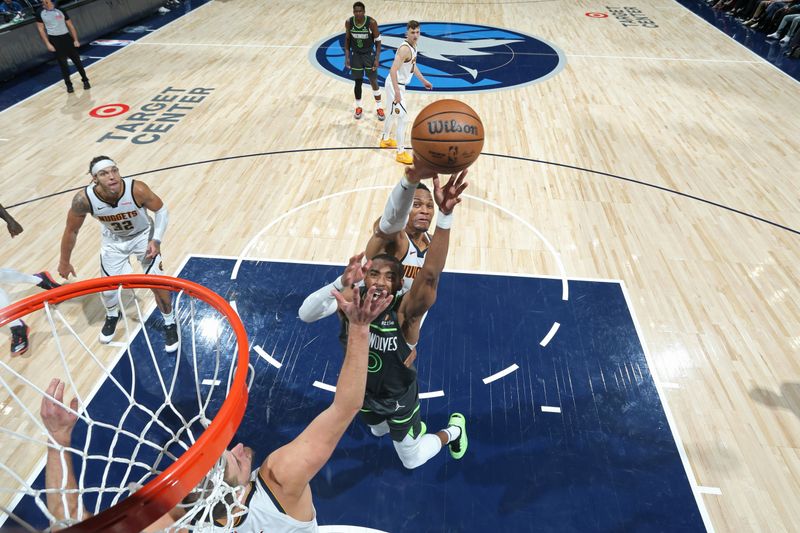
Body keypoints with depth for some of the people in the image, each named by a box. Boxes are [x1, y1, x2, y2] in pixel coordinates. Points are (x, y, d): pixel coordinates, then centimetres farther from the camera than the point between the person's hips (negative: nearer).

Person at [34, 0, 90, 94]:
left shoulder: (59, 10, 0)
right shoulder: (40, 12, -1)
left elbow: (70, 25, 4)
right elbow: (41, 29, 2)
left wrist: (76, 40, -4)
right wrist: (47, 44, -7)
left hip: (66, 37, 1)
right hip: (54, 40, 0)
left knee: (77, 60, 5)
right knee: (63, 63, 2)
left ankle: (85, 80, 19)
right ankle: (68, 84, 12)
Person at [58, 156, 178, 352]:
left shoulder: (137, 189, -35)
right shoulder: (84, 199, -30)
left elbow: (161, 210, -15)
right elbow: (71, 231, -12)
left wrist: (156, 240, -27)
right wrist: (64, 262, -1)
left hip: (143, 236, -2)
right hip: (113, 240, 2)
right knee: (107, 286, 8)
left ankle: (170, 323, 17)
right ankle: (112, 316, 43)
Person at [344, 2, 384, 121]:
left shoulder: (371, 22, -19)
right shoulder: (348, 22, -11)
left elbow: (378, 41, -10)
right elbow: (347, 40, 3)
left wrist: (377, 59, -16)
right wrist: (347, 57, -3)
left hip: (369, 55, -2)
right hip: (356, 55, 2)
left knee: (374, 82, 2)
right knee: (358, 82, 9)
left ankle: (379, 108, 17)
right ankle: (358, 107, 26)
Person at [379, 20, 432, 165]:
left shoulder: (413, 46, 5)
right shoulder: (405, 49, -25)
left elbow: (413, 65, 22)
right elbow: (393, 70, -32)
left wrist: (423, 80, 26)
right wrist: (397, 91, -38)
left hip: (399, 84, 10)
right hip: (395, 85, -10)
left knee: (394, 114, 26)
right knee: (403, 119, -10)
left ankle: (385, 139, 46)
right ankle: (401, 153, -3)